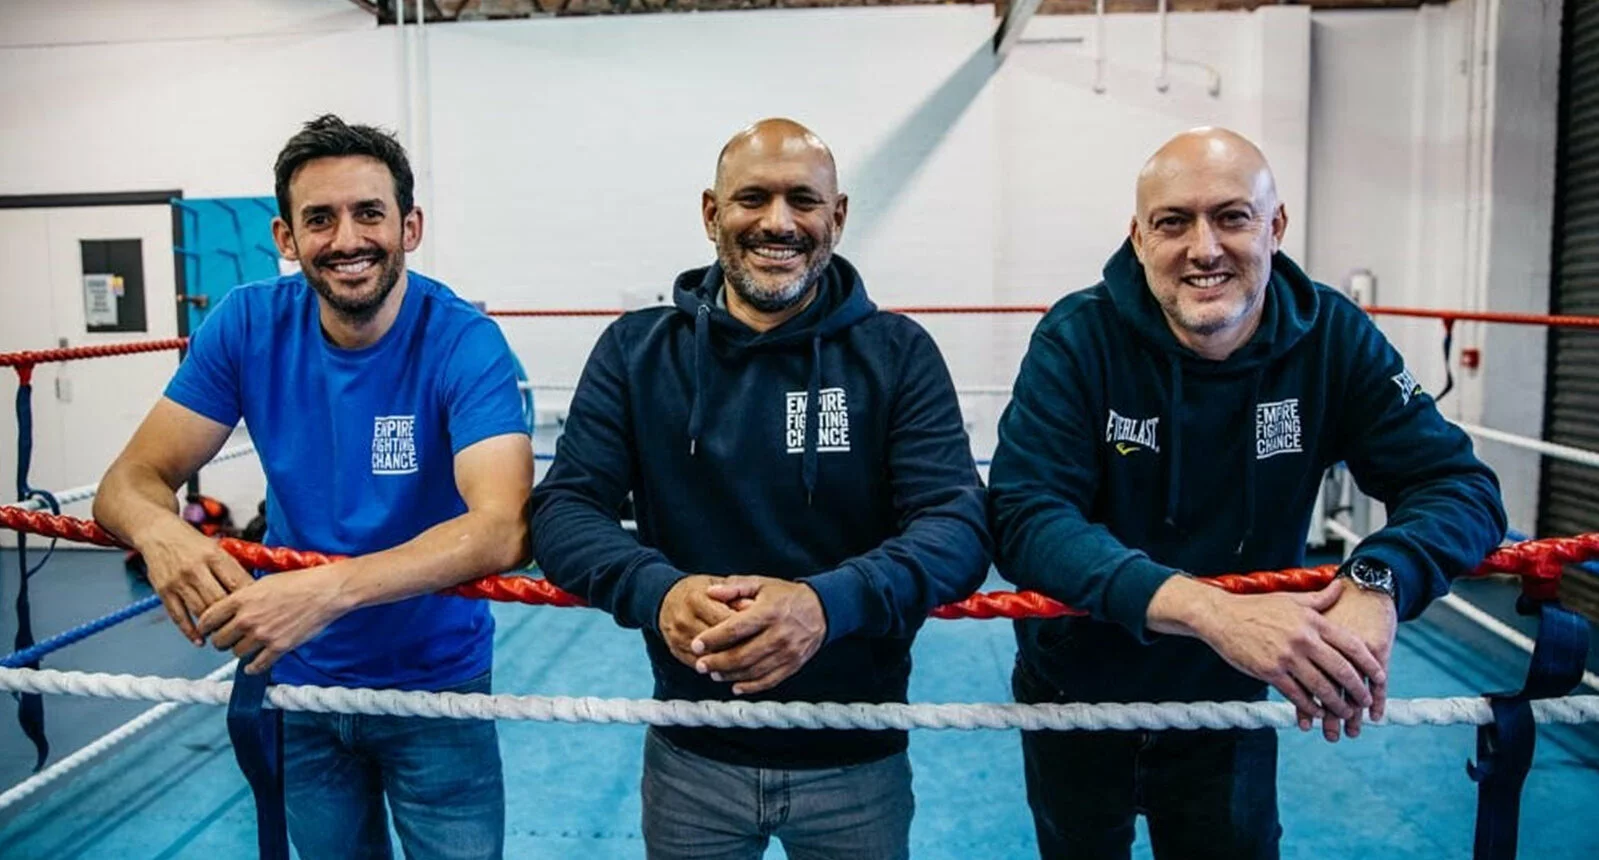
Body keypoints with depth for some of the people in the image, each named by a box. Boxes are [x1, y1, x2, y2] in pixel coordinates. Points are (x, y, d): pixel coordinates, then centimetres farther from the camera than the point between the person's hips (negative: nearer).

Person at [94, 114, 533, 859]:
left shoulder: (464, 342, -22)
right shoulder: (248, 326, -11)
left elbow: (502, 528, -34)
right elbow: (133, 478, -10)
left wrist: (332, 588, -48)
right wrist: (160, 530, -34)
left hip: (432, 682, -3)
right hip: (299, 679, 3)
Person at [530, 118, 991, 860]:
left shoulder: (897, 354, -8)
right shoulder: (636, 351, -4)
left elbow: (957, 522, -16)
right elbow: (563, 508, -10)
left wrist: (828, 602, -35)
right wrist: (658, 591, -30)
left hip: (857, 757, 0)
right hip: (692, 754, 1)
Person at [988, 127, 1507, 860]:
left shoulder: (1332, 339, -13)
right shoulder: (1077, 339, -21)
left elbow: (1457, 483, -13)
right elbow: (1025, 517, -30)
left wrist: (1377, 582, -36)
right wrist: (1209, 609, -44)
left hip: (1229, 703, 2)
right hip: (1075, 698, -1)